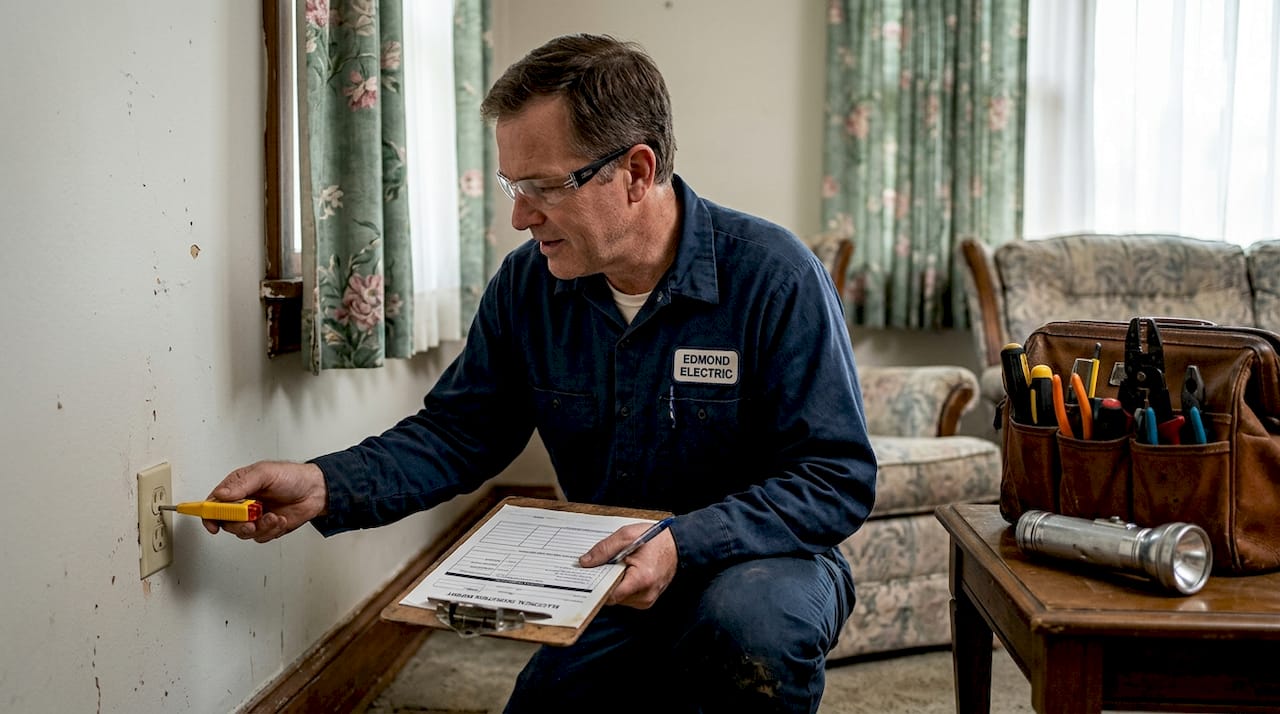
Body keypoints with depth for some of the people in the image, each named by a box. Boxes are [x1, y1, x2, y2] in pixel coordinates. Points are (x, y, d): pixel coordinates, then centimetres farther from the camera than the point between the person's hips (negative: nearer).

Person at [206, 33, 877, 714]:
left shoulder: (774, 276, -20)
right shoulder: (527, 283, -4)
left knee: (746, 622, -35)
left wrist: (685, 545, -33)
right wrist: (323, 486, -16)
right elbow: (458, 431, 1)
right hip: (617, 583, 5)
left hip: (762, 561, -5)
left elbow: (839, 478, -20)